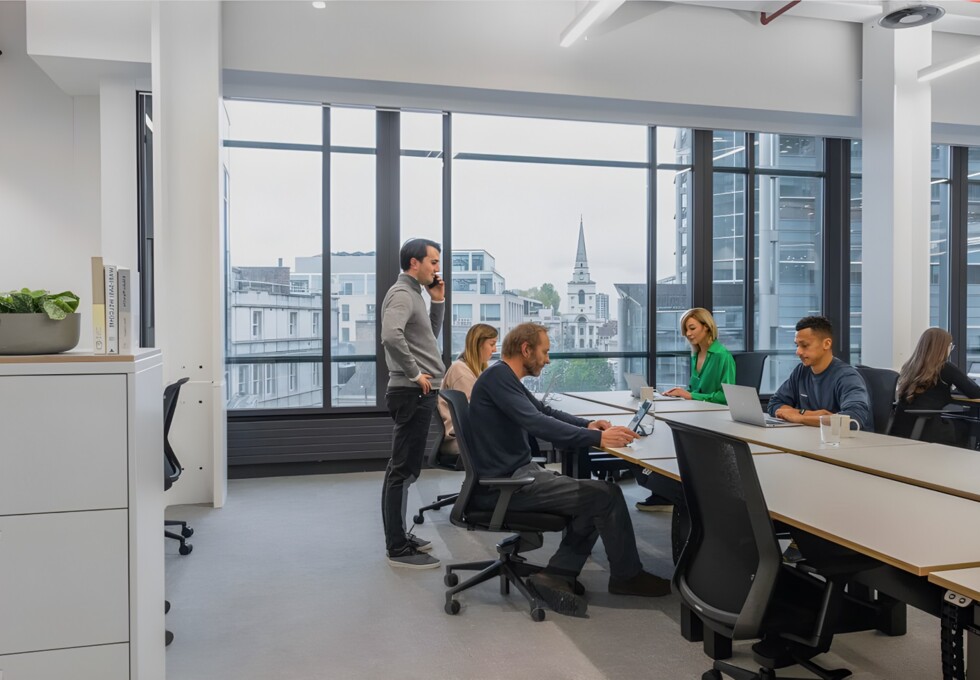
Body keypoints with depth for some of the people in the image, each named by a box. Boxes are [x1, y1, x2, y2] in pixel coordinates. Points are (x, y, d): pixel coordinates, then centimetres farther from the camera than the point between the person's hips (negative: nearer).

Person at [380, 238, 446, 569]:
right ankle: (398, 548, 0)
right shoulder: (401, 293, -13)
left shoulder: (413, 293, 18)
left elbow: (430, 336, 24)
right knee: (403, 470, -6)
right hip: (412, 393, -11)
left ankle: (397, 536, 26)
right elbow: (391, 336, -31)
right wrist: (415, 374, -22)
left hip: (418, 394, 11)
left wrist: (438, 301, 13)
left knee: (403, 468, 16)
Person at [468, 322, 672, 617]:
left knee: (594, 502, 6)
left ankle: (557, 575, 1)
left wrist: (588, 425, 5)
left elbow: (545, 411, 21)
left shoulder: (507, 379, 16)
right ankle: (626, 575, 8)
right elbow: (538, 424, -26)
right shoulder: (497, 377, -16)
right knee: (607, 495, -11)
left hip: (517, 474, 11)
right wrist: (597, 438, -27)